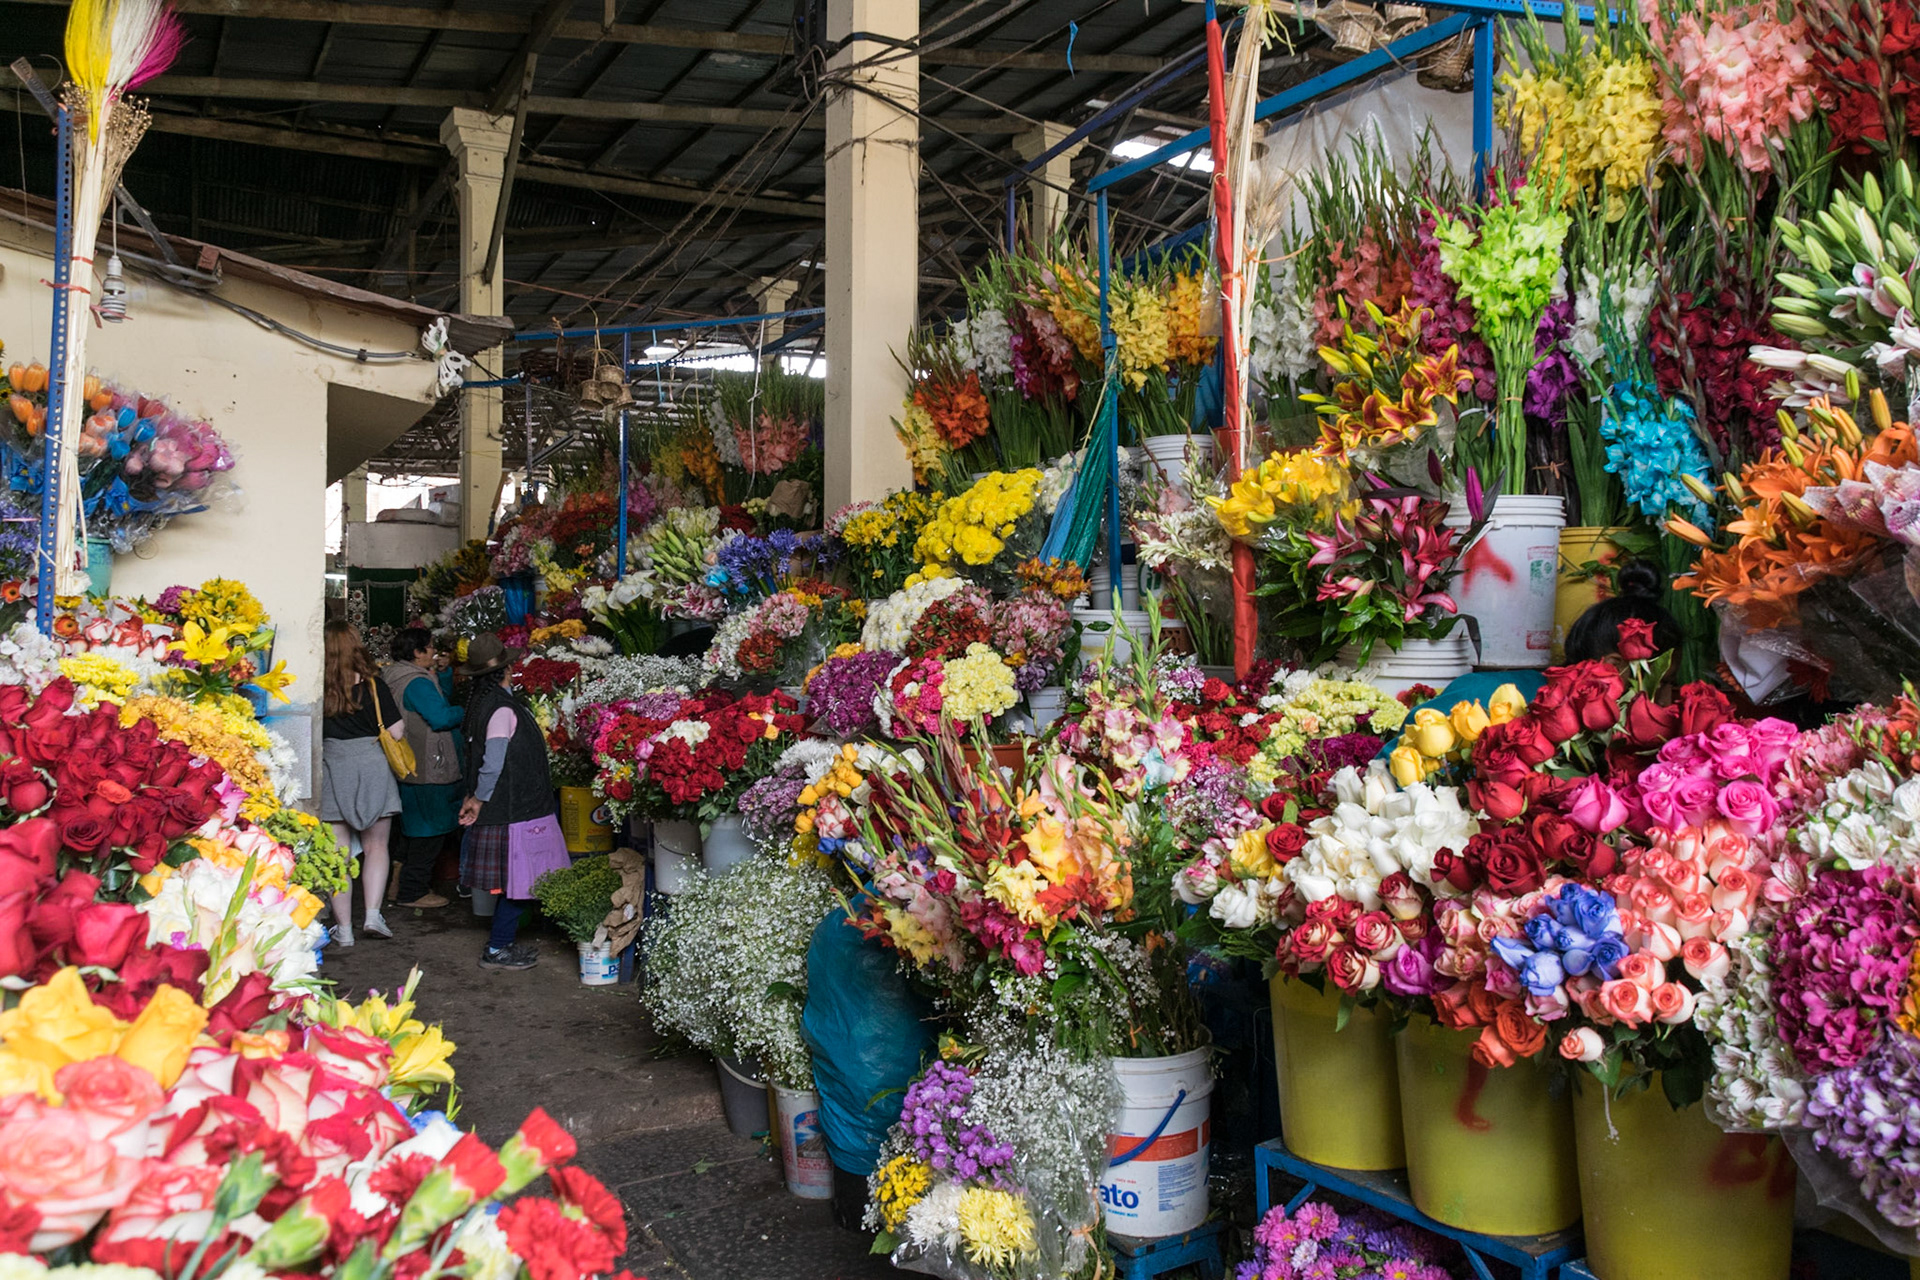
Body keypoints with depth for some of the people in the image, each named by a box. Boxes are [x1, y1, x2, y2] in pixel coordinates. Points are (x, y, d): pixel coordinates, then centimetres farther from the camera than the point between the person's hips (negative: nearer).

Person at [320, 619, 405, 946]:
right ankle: (373, 914, 1)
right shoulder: (372, 685, -6)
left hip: (330, 769, 0)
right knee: (376, 847, 14)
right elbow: (396, 732, -7)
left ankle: (343, 928, 10)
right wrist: (399, 717, 14)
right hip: (371, 767, 0)